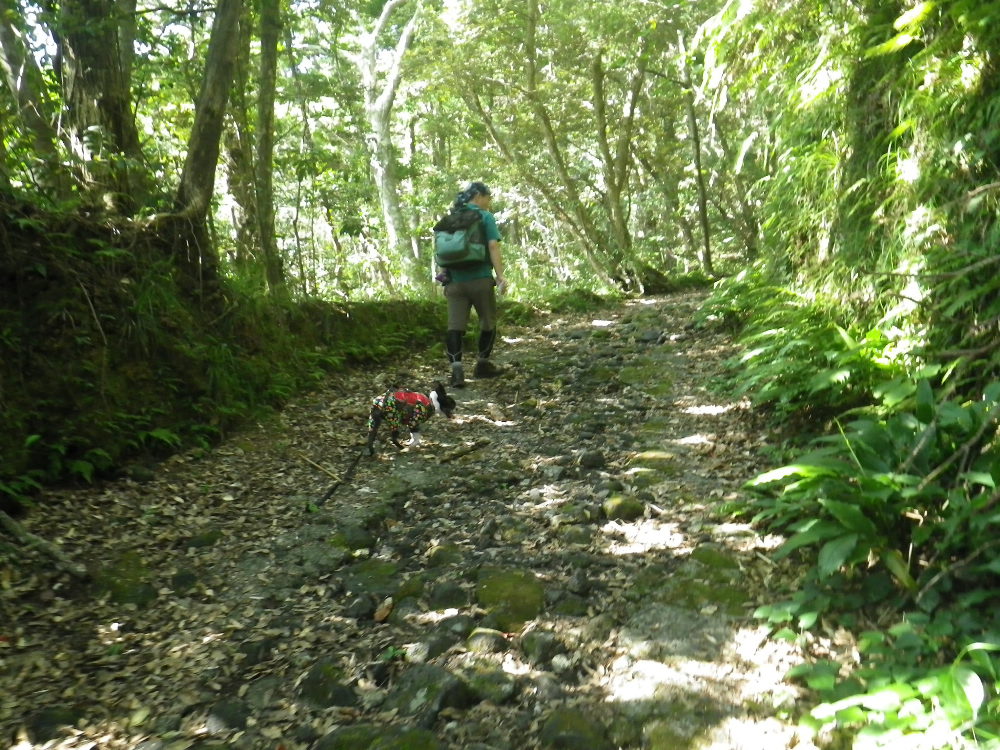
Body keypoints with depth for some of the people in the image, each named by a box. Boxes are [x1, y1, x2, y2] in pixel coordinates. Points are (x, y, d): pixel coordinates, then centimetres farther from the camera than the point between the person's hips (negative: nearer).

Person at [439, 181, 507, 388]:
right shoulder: (485, 217, -1)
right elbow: (493, 247, -11)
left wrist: (446, 275, 24)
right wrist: (500, 276, -14)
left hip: (455, 280, 4)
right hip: (480, 279, -4)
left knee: (455, 326, -1)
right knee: (488, 323, 14)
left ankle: (456, 371, -13)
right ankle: (482, 365, 23)